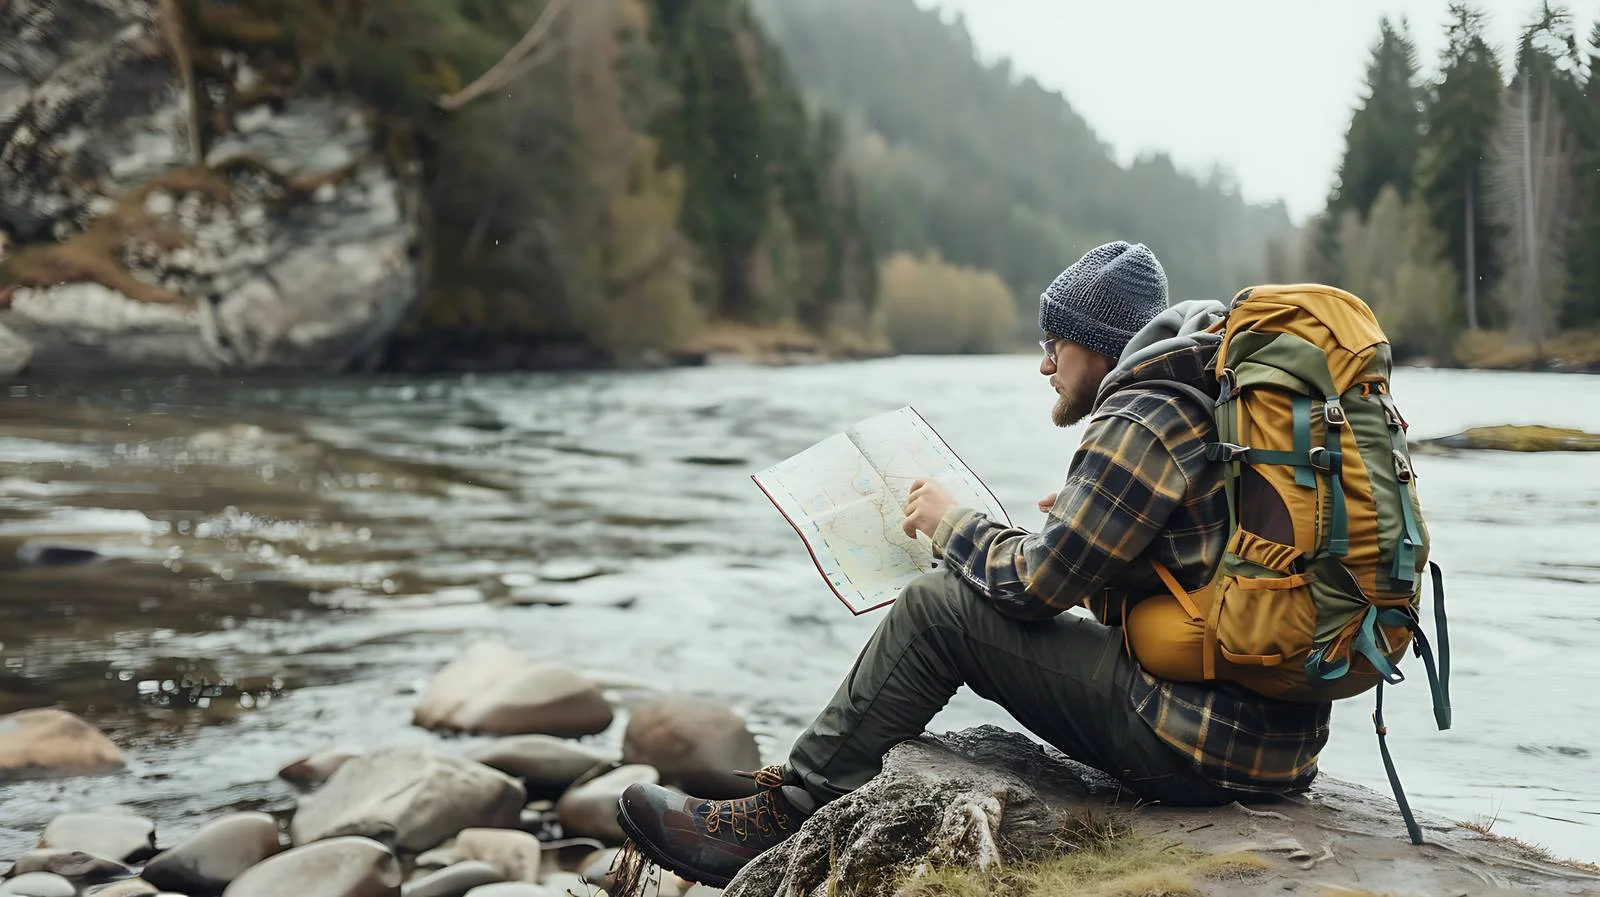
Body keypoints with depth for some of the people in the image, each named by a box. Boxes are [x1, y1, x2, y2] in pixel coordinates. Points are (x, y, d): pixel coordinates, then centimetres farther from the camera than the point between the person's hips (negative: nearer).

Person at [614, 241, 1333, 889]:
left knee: (938, 606, -5)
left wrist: (951, 525, 6)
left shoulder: (1137, 426, -14)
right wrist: (1088, 518, 17)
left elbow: (1039, 582, -11)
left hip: (1197, 745, -10)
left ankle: (779, 819, 3)